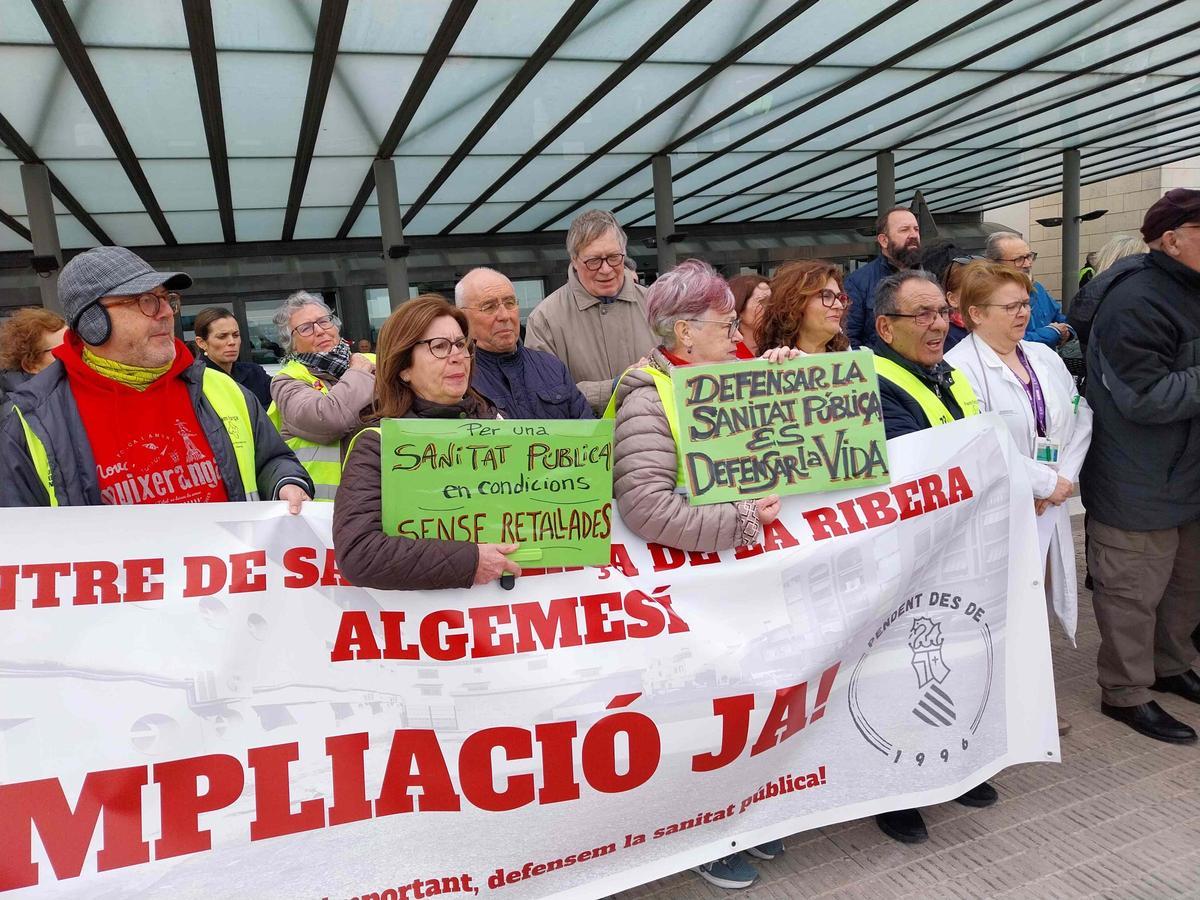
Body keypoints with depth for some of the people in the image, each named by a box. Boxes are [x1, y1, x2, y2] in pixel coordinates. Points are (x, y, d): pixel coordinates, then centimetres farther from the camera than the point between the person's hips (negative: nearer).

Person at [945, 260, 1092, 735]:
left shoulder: (1044, 356, 11)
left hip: (1049, 506, 7)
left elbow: (1080, 415, 10)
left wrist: (1066, 475, -5)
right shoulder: (959, 367, -15)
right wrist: (1046, 482, -14)